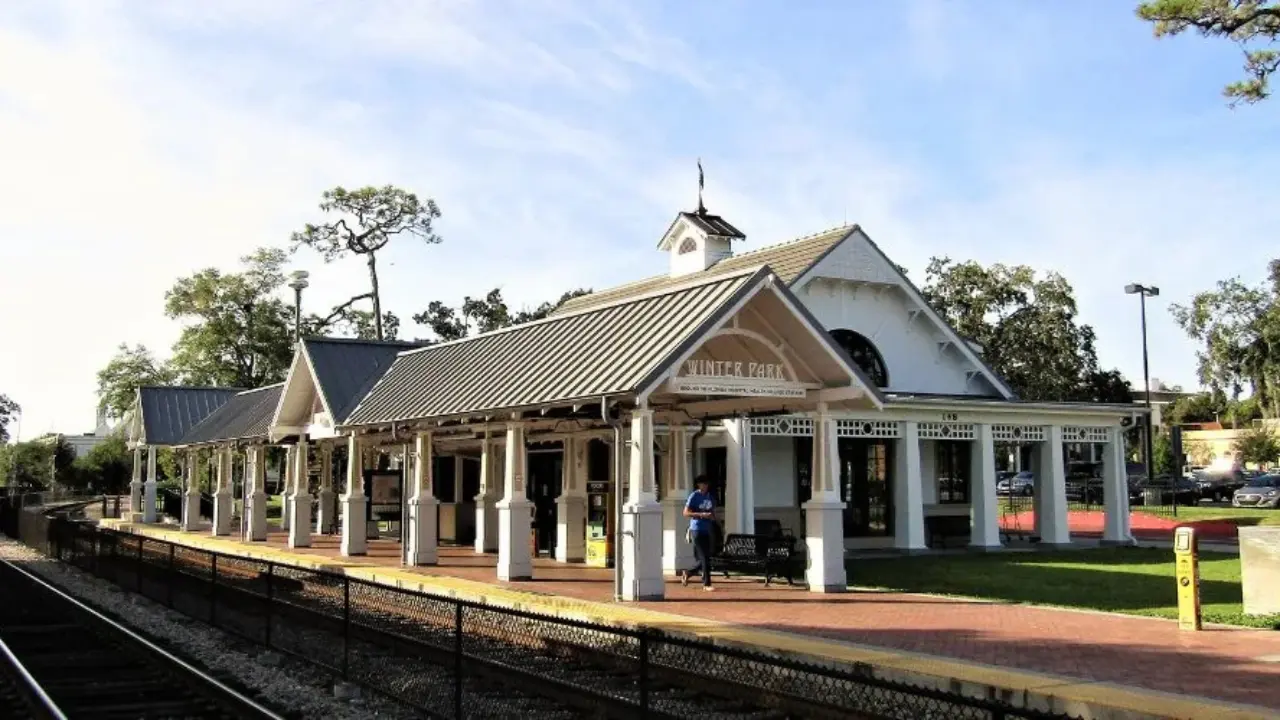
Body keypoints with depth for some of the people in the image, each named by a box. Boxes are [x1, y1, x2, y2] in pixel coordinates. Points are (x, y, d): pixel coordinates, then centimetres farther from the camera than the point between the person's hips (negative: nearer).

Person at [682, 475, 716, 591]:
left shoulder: (710, 497, 14)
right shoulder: (694, 496, -5)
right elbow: (686, 513, -8)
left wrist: (712, 517, 1)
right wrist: (701, 514, -18)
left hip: (707, 531, 7)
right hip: (696, 530, -7)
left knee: (704, 558, 8)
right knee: (704, 558, -8)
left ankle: (687, 574, 28)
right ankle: (706, 584, -1)